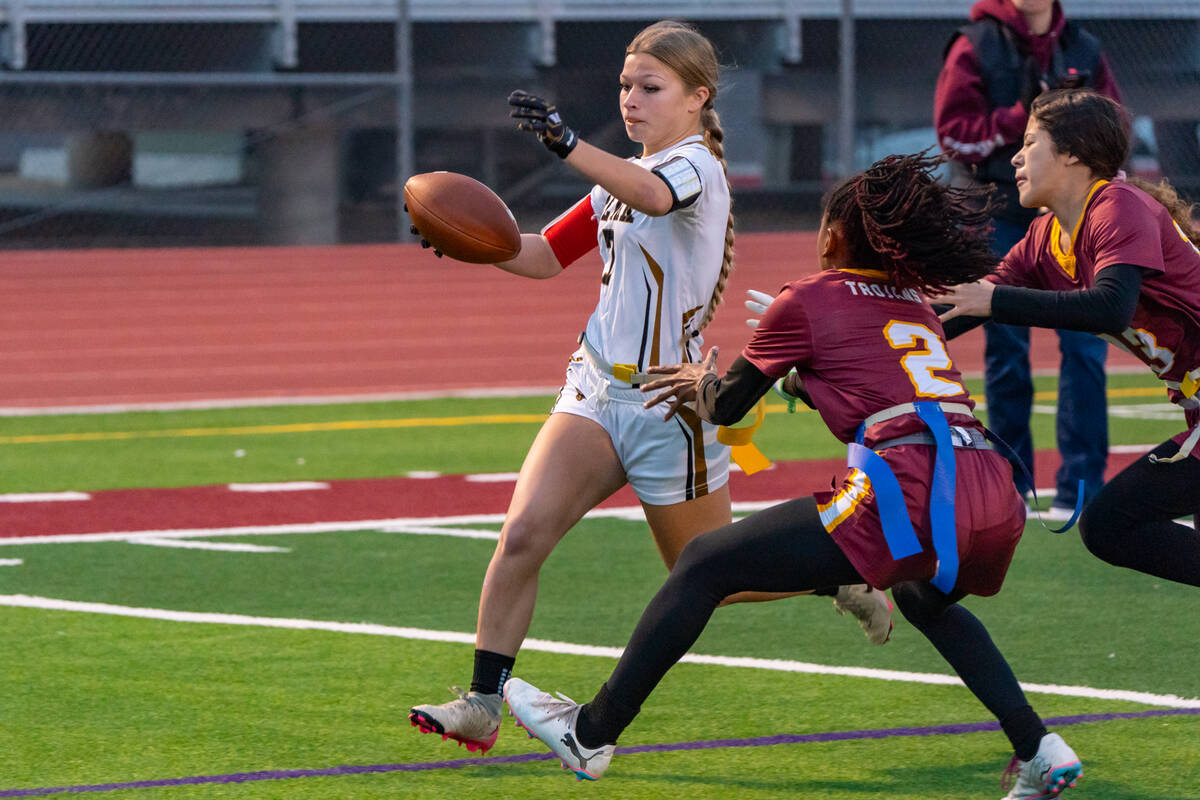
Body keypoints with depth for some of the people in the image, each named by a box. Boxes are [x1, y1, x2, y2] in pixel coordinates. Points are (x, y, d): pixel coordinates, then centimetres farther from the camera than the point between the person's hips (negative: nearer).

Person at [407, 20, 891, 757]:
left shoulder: (696, 165, -13)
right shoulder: (622, 178, 13)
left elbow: (651, 194, -38)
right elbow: (545, 256, 17)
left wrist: (567, 143, -54)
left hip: (668, 402, -6)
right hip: (596, 389, 6)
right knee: (522, 533, -16)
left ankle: (840, 573, 35)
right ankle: (483, 706, -13)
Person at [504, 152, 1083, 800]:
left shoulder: (807, 300, 10)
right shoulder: (914, 305, 28)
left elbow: (725, 405, 20)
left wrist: (701, 381, 42)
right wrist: (790, 378, 59)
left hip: (911, 493, -7)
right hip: (999, 500, 7)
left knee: (704, 565, 5)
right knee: (924, 597, 40)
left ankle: (591, 734, 11)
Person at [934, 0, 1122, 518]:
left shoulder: (1084, 50, 9)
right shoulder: (975, 47, 0)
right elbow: (953, 131, -7)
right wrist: (1020, 117, -18)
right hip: (998, 217, -2)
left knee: (1085, 346, -7)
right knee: (1006, 352, 5)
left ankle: (1081, 484, -5)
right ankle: (1010, 483, 15)